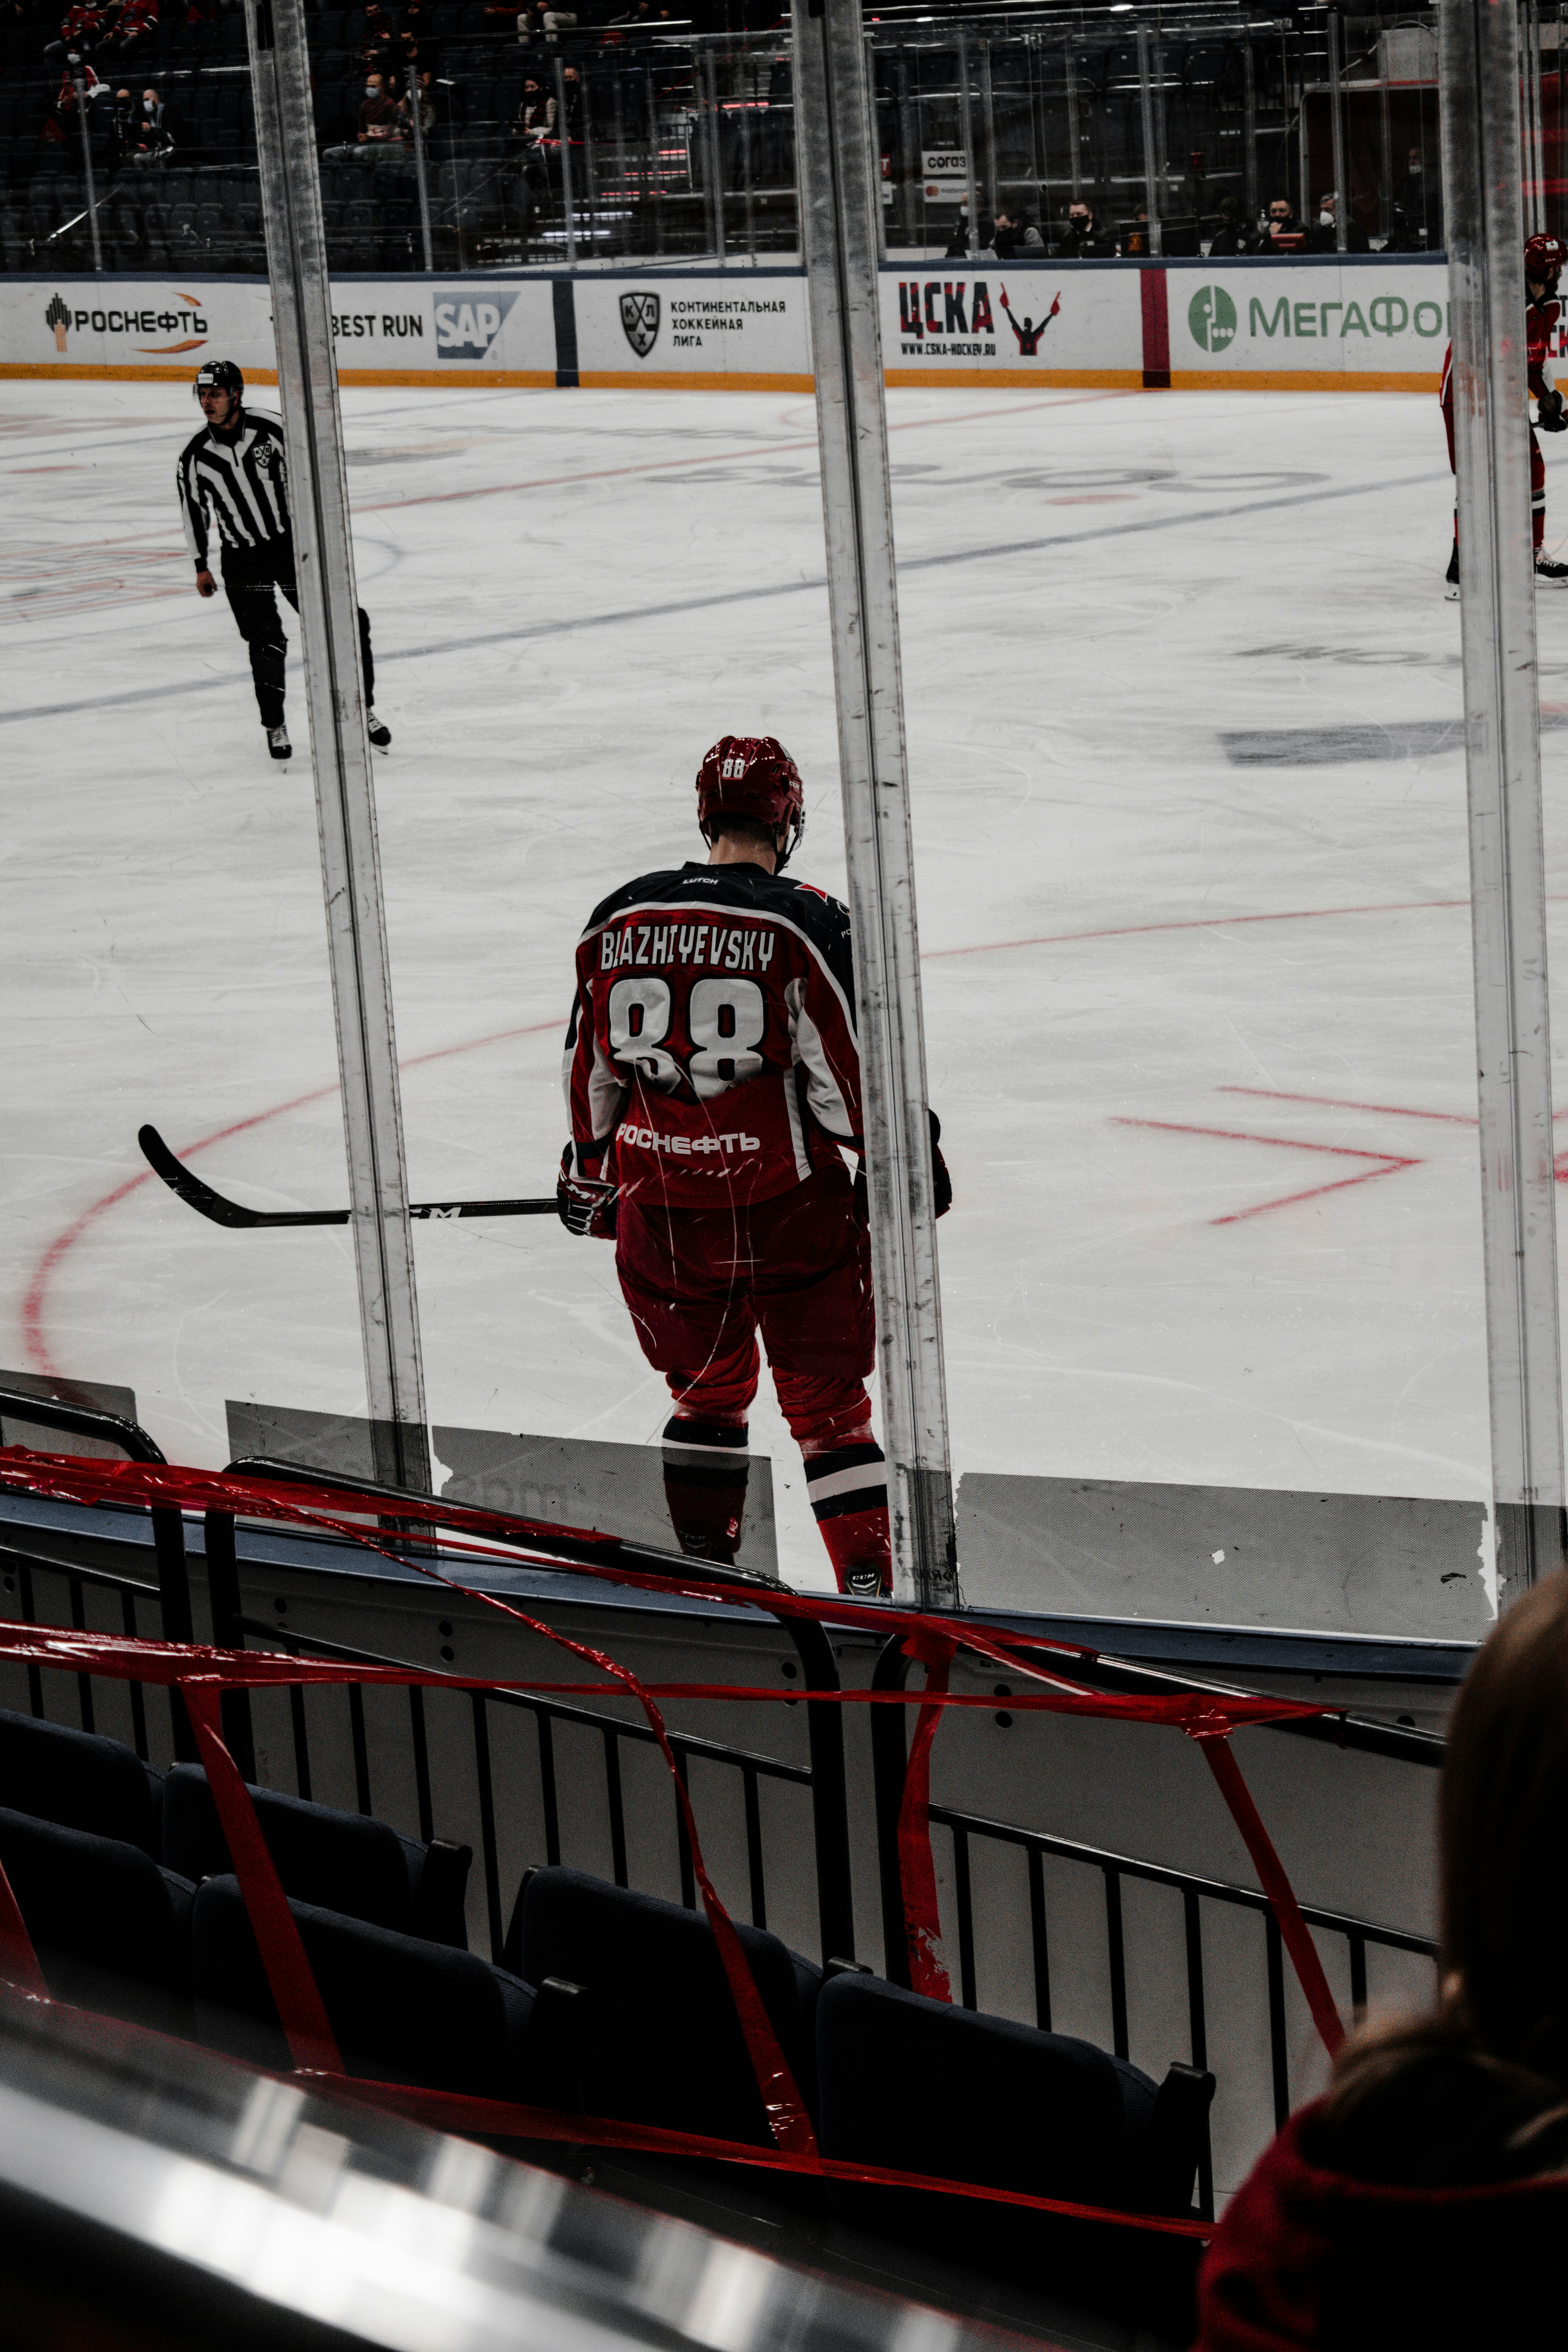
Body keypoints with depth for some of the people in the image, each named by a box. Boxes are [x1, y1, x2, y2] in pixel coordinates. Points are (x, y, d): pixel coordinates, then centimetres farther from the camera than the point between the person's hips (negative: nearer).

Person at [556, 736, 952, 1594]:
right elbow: (852, 1066, -11)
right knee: (826, 1403, 7)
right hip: (789, 1209, -4)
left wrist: (588, 1171, 25)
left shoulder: (619, 921, 2)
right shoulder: (805, 924, -11)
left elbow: (592, 1066, 12)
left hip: (663, 1213, 4)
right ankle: (868, 1582, 3)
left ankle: (703, 1574, 26)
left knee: (708, 1390, 23)